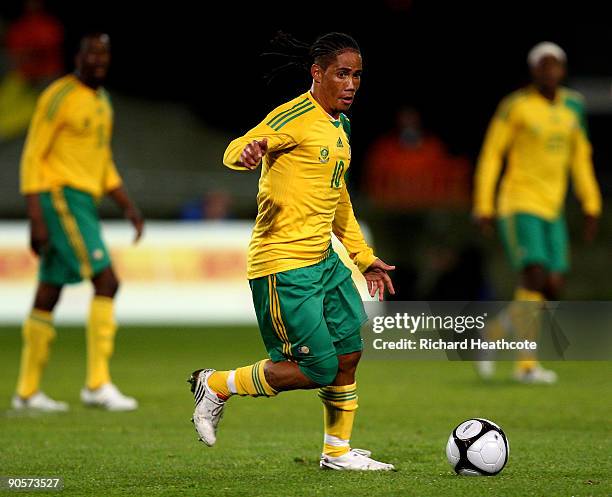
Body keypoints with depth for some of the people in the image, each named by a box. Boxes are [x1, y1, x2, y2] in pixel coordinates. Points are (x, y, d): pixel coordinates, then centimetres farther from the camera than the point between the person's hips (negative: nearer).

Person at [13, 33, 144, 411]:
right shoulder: (59, 97, -9)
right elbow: (32, 156, -11)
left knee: (48, 295, 10)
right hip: (60, 196, -9)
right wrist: (36, 218, -18)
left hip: (84, 202, 9)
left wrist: (129, 207, 15)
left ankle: (28, 391, 13)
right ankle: (98, 383, -17)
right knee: (106, 281, -16)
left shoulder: (103, 102, 18)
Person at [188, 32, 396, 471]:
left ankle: (339, 452, 24)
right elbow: (234, 153, -23)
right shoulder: (294, 118, -13)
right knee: (319, 368, -9)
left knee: (349, 353, 8)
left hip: (324, 259, 9)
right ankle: (217, 385, 9)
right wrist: (249, 151, -48)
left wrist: (364, 258, 28)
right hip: (283, 265, -9)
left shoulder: (340, 126, 15)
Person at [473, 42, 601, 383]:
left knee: (554, 290, -2)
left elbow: (580, 157, 19)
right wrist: (484, 206, -7)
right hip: (519, 204, -6)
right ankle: (528, 364, -13)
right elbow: (491, 154, -3)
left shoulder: (573, 105, 11)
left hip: (552, 209, 6)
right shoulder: (516, 106, -6)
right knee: (535, 276, -19)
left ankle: (494, 333, 21)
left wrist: (592, 204, 14)